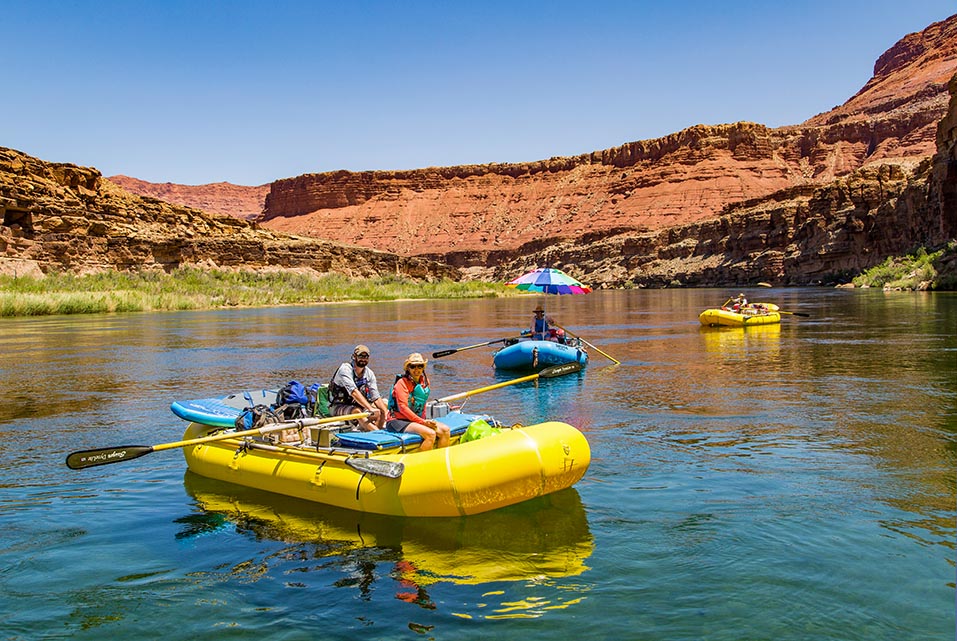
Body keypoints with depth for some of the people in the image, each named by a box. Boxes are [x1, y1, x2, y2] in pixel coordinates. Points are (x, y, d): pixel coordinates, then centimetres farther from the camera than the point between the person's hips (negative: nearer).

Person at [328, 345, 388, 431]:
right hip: (338, 407, -7)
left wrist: (386, 412, -18)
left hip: (357, 405, 7)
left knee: (381, 412, -14)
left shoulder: (369, 373, 2)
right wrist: (370, 408, -40)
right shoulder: (345, 369, -17)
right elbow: (354, 392, -31)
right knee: (356, 411, -36)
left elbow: (376, 397, -1)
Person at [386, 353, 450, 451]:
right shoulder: (402, 383, -11)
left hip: (418, 419, 8)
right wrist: (423, 422, -23)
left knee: (445, 430, -9)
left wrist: (425, 420, 4)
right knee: (430, 434, -27)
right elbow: (403, 408, -19)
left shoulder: (424, 380, 12)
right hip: (397, 421, -8)